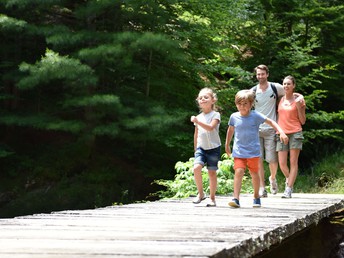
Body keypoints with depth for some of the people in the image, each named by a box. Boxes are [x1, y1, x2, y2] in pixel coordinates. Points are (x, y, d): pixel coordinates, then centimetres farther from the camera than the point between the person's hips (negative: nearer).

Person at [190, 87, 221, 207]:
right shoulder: (199, 117, 10)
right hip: (201, 147, 3)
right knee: (196, 167, -18)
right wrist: (195, 149, 20)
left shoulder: (215, 115, -4)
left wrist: (197, 122, -32)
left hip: (213, 148, -3)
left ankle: (212, 198, 12)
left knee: (212, 172, 0)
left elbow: (210, 127, -23)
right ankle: (200, 193, -1)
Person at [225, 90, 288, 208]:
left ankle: (256, 197, 28)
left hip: (253, 151, -1)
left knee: (254, 173, 9)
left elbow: (271, 122, -5)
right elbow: (230, 130, 20)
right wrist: (227, 145, 28)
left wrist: (281, 133, -18)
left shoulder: (255, 115, -6)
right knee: (238, 172, -14)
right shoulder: (234, 117, 3)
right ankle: (236, 198, -19)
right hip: (239, 151, 1)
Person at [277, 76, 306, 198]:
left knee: (293, 162, -5)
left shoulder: (299, 100, 3)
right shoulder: (280, 100, 11)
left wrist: (299, 107, -9)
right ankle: (289, 179, 28)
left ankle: (288, 189, -6)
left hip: (295, 133, -3)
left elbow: (303, 121, 2)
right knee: (282, 163, -1)